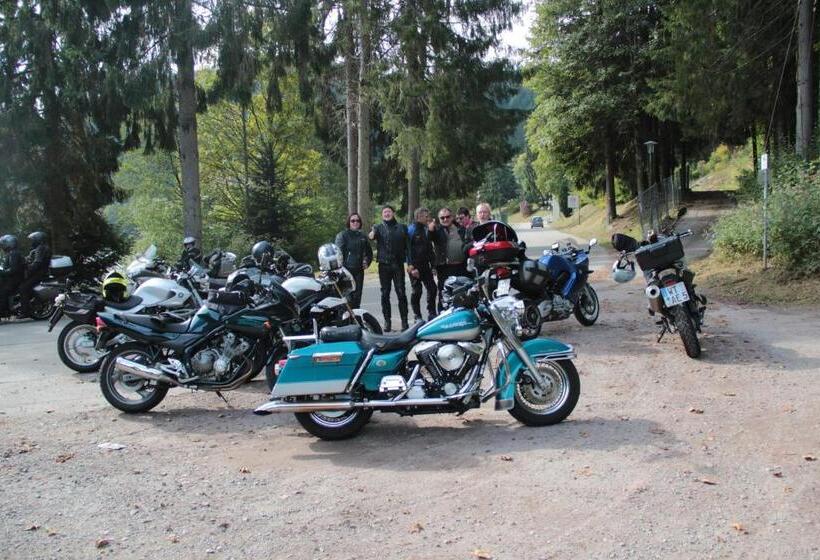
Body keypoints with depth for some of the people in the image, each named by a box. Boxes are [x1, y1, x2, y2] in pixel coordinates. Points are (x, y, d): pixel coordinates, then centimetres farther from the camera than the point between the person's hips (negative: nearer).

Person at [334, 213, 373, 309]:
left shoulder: (363, 236, 14)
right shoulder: (342, 235, -2)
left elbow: (369, 252, 26)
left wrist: (367, 262, 9)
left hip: (359, 271, 5)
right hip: (347, 270, -5)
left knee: (357, 297, 8)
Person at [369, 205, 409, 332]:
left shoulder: (402, 228, 9)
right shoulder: (379, 227, 6)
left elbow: (407, 245, 6)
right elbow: (372, 235, -17)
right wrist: (372, 234, -41)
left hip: (398, 264, 0)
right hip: (384, 264, 1)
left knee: (401, 293, -3)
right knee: (385, 294, 4)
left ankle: (404, 320, 3)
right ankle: (387, 320, 12)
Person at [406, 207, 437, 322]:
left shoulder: (426, 229, 14)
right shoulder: (411, 229, -8)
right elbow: (408, 248, -14)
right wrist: (411, 267, -19)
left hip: (426, 265, 7)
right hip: (415, 266, -7)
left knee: (432, 289, 4)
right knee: (416, 291, -1)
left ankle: (432, 314, 15)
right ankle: (418, 317, 7)